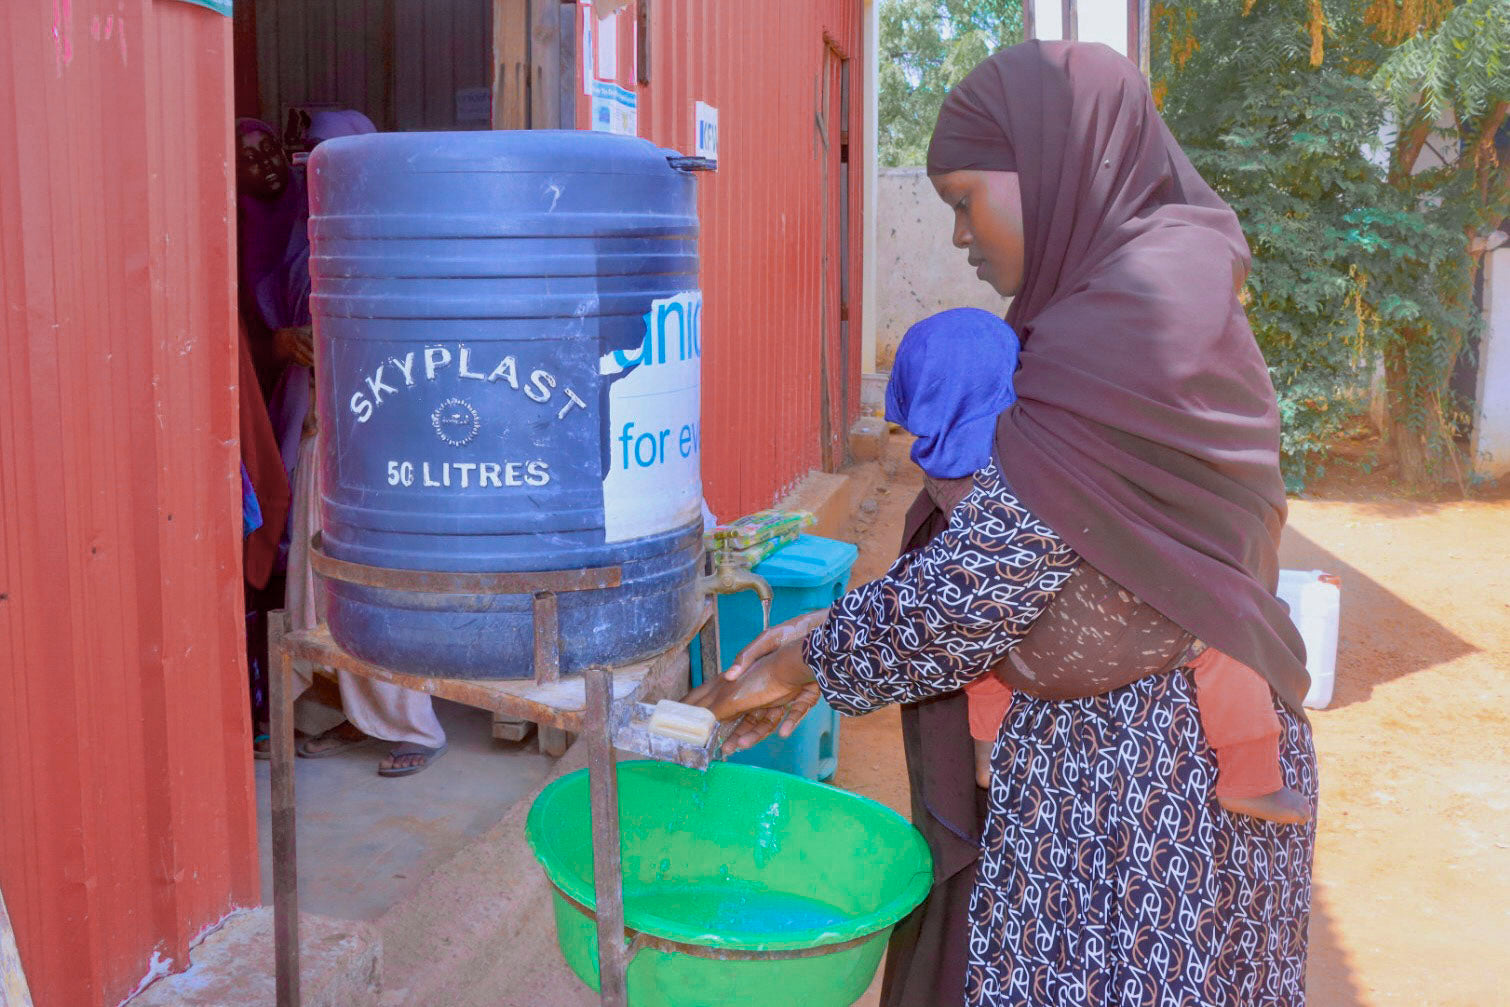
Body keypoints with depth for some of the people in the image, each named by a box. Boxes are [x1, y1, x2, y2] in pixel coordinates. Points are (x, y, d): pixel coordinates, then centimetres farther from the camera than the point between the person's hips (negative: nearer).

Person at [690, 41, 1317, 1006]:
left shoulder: (1141, 316, -21)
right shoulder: (1163, 289, 10)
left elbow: (997, 570, -22)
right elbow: (1024, 541, 10)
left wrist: (810, 660, -9)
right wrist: (835, 632, 5)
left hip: (1135, 775, -9)